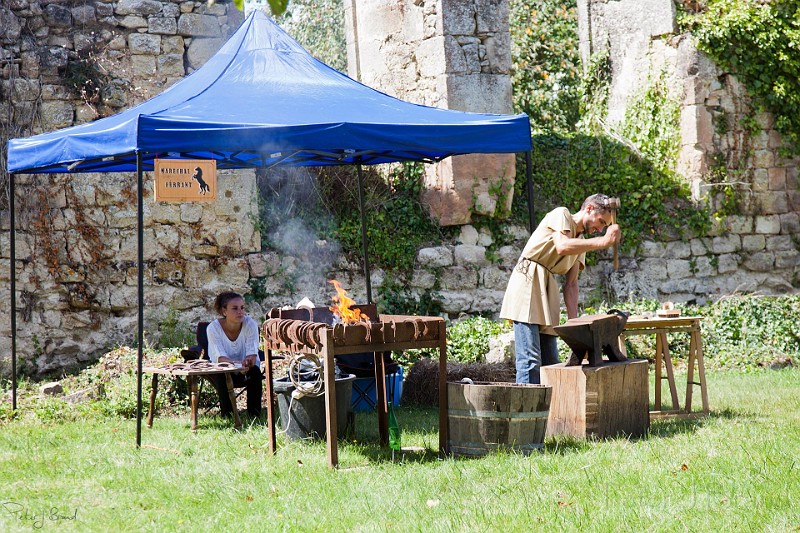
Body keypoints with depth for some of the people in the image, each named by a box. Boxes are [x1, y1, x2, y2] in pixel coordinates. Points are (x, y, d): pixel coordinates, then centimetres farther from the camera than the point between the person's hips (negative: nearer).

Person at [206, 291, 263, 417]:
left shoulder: (250, 324, -18)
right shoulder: (214, 328, -20)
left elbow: (252, 355, -23)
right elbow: (220, 358, -28)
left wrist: (248, 362, -48)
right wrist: (238, 364, -48)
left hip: (246, 371, 1)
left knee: (255, 370, -31)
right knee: (221, 375, -33)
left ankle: (254, 412, -19)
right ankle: (227, 414, -18)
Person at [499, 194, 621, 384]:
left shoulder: (581, 242, 20)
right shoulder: (561, 214, -1)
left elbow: (571, 284, 13)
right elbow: (562, 246, -22)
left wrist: (573, 321, 1)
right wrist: (603, 241, -21)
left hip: (547, 291, 9)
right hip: (527, 281, -9)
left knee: (550, 361, 6)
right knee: (530, 361, -15)